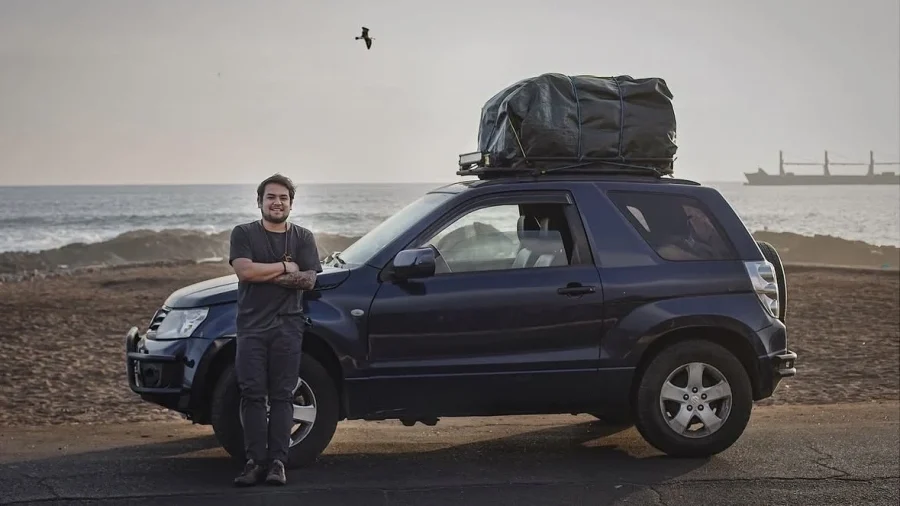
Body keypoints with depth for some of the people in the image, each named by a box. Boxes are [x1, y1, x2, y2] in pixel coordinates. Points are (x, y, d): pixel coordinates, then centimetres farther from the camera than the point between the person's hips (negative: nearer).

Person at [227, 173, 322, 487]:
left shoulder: (303, 238, 10)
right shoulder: (244, 234, 7)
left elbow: (309, 280, -2)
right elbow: (244, 270, -11)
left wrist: (265, 274, -9)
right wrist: (285, 267, -5)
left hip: (288, 326, 1)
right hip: (252, 325, -1)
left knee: (282, 396, 0)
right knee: (252, 395, -3)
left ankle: (277, 461, 2)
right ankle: (255, 461, -1)